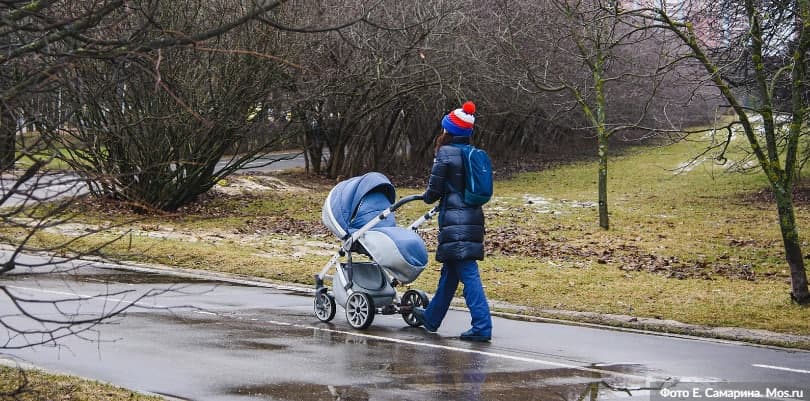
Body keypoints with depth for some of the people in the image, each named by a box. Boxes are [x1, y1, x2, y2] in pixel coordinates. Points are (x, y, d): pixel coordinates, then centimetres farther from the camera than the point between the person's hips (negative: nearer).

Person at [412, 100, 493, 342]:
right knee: (449, 272, 19)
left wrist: (428, 197, 16)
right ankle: (431, 318, 33)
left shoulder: (445, 154, -8)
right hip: (474, 220, 8)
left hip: (455, 223, -8)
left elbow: (434, 192, -7)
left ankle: (482, 327, -16)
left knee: (468, 274, -11)